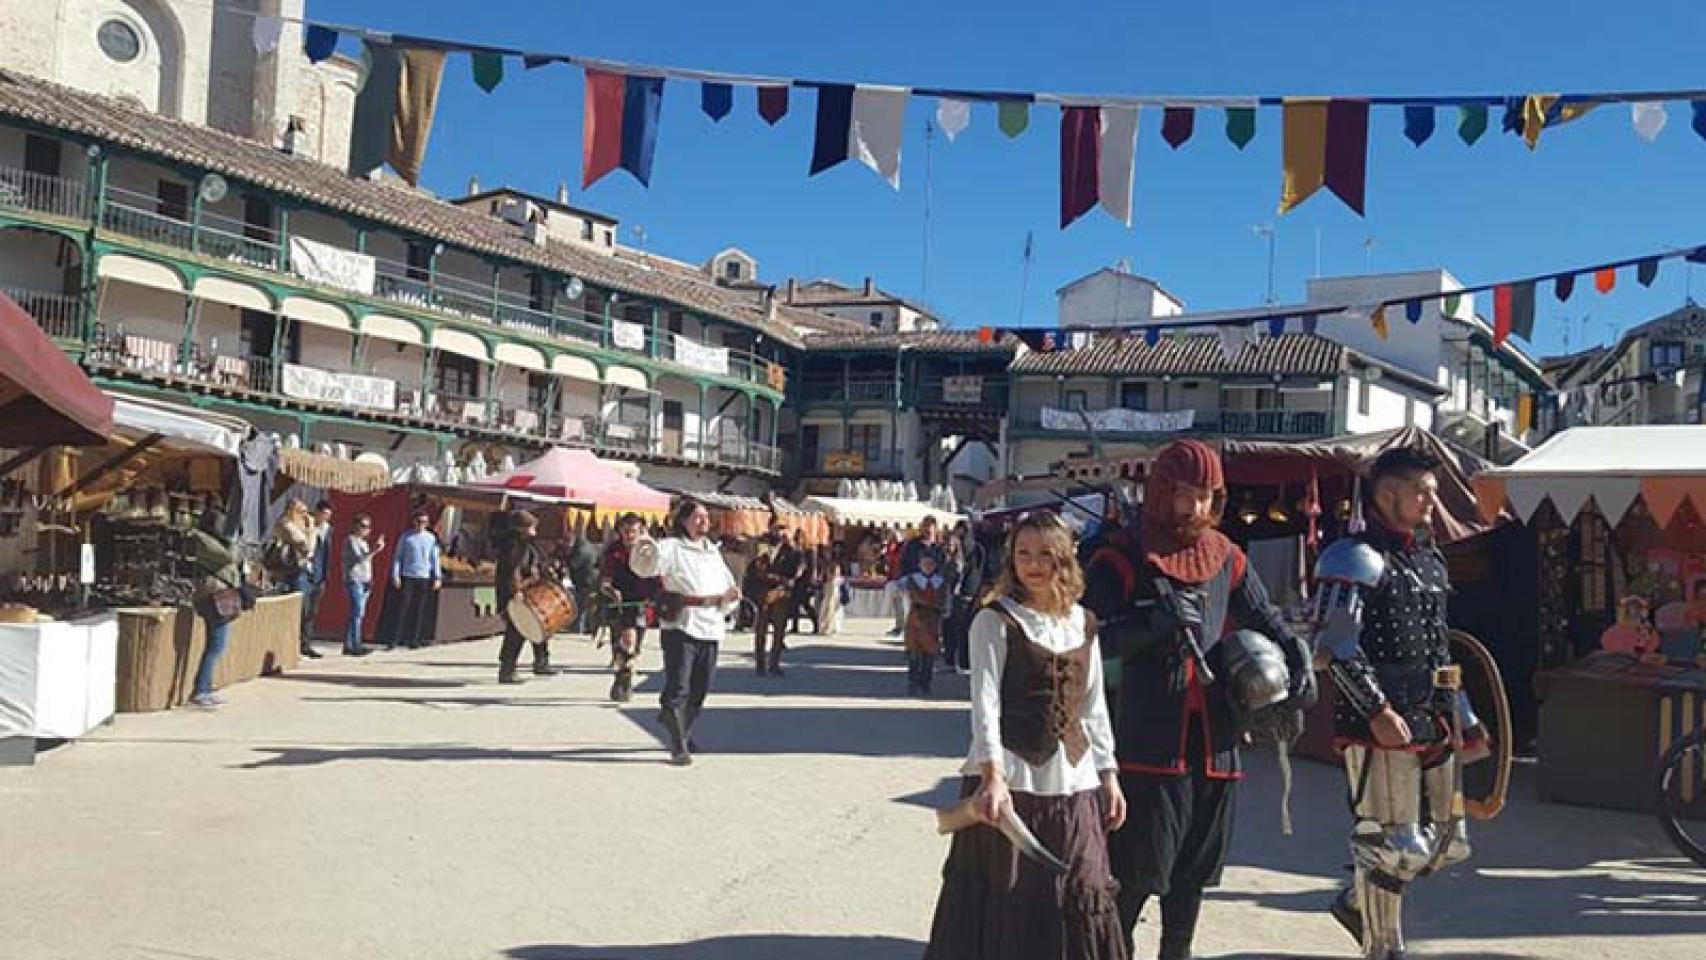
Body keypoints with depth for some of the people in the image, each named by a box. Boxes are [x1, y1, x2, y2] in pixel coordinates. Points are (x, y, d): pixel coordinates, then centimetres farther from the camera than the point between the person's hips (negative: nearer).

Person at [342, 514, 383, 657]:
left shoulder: (363, 542, 21)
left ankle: (348, 646, 9)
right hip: (354, 581, -9)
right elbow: (358, 559, -19)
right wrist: (373, 551, -31)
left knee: (359, 614, 7)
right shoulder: (351, 540, -6)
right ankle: (356, 646, -15)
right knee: (357, 614, -13)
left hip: (364, 582, 9)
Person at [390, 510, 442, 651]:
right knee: (404, 608, -7)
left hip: (425, 577, 2)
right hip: (408, 577, -2)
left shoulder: (431, 538, 9)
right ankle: (399, 637, -4)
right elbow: (398, 556, 7)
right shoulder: (406, 537, 5)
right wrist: (396, 575, -2)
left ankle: (415, 639, 8)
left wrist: (437, 577, 4)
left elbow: (435, 559, 11)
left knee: (420, 610, 3)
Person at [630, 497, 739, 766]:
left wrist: (730, 596, -2)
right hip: (680, 626, -6)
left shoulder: (714, 552, 19)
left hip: (710, 629, 7)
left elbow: (727, 587, 22)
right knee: (677, 688, -9)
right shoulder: (672, 548, -2)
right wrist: (644, 549, -38)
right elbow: (642, 566, -18)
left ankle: (684, 735, 32)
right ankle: (678, 747, -5)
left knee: (700, 689, 14)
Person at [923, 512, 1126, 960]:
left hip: (1074, 783, 5)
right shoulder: (996, 621, -6)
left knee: (1078, 906, 10)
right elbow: (985, 702, -15)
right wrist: (992, 776, -27)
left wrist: (1108, 775, 13)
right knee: (1002, 905, 1)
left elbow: (1094, 705, 15)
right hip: (1010, 780, -4)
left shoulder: (1084, 623, 10)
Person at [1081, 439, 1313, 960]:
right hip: (1149, 741, -6)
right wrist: (1155, 621, -22)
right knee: (1136, 871, -4)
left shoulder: (1224, 557, 13)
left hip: (1214, 741, 6)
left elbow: (1267, 621, 19)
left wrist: (1299, 659, 1)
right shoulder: (1121, 558, -4)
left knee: (1194, 869, 17)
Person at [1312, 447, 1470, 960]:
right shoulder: (1355, 559, -12)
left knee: (1443, 838, 15)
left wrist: (1452, 711, 18)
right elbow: (1335, 646, -19)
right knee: (1392, 845, -2)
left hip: (1431, 724, 9)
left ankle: (1356, 901, 33)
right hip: (1380, 727, -9)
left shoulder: (1430, 558, 16)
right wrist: (1378, 711, -20)